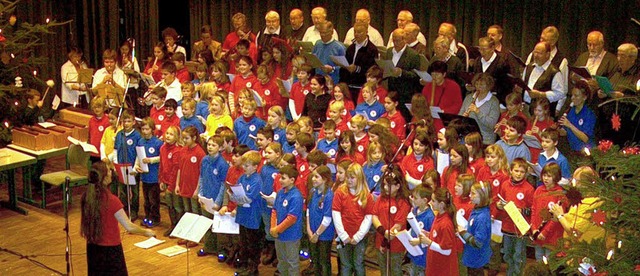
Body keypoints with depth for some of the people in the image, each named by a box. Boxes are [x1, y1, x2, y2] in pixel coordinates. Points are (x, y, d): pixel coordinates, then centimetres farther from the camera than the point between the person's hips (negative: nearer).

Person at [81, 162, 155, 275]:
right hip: (110, 249, -6)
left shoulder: (86, 197, -5)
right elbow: (129, 227, -19)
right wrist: (146, 232, -2)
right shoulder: (111, 200, -24)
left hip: (92, 248, 6)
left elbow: (85, 223, 9)